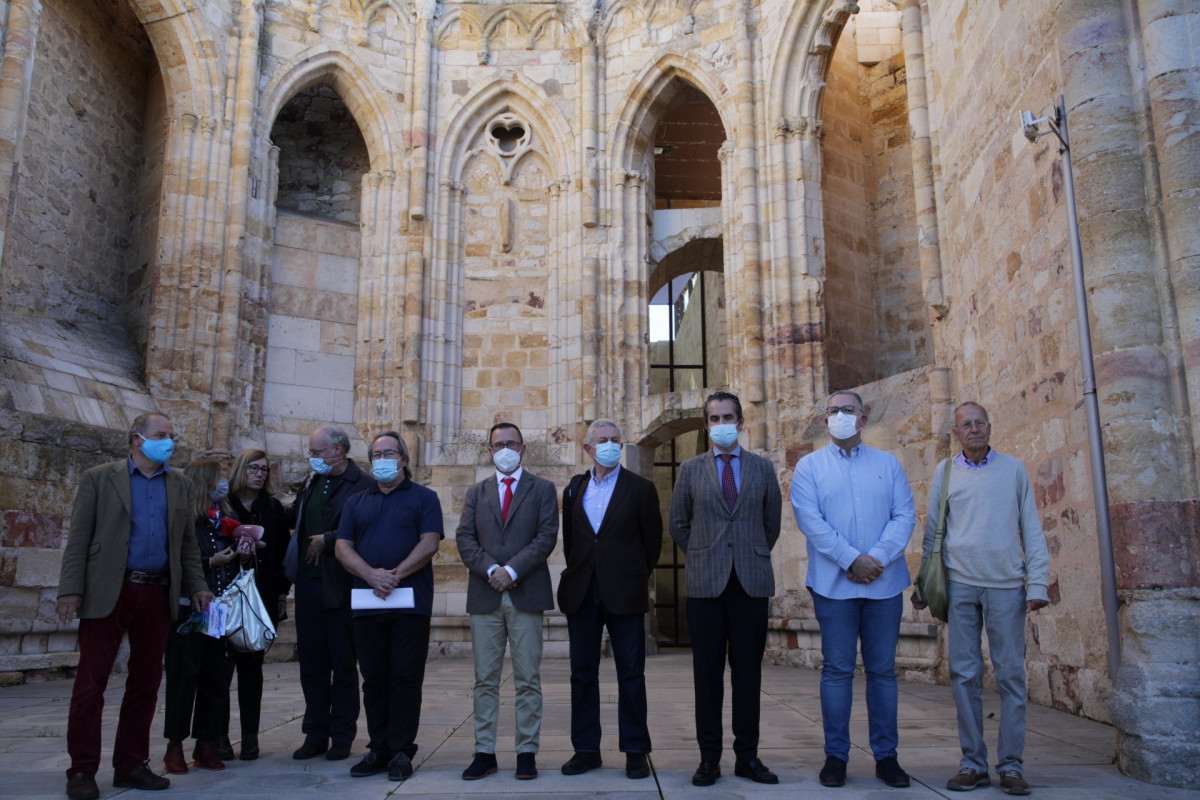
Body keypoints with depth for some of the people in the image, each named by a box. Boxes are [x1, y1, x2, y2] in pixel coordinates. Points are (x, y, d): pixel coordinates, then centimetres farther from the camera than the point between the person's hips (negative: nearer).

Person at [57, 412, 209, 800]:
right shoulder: (99, 478, 3)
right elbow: (78, 539, -1)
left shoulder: (179, 486, 14)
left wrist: (197, 586, 8)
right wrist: (70, 590, -10)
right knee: (91, 682, -1)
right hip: (109, 592, -4)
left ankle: (131, 765, 19)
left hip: (157, 594, 4)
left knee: (145, 683, 8)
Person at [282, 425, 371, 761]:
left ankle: (342, 736, 16)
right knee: (311, 660, 12)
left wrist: (327, 540, -15)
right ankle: (315, 734, 22)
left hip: (340, 585, -6)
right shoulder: (311, 481, 13)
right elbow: (294, 521, 19)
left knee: (343, 663, 5)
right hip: (307, 582, 7)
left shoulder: (362, 485, -11)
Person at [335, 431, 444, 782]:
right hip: (368, 604, 4)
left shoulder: (423, 498, 6)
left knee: (406, 679, 0)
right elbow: (343, 547, 6)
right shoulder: (356, 502, 16)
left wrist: (396, 575, -16)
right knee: (374, 679, 9)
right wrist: (372, 575, -12)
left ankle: (402, 751, 7)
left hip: (411, 603, -3)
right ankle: (379, 749, 18)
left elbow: (429, 543, -6)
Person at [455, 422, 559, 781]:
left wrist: (512, 570, -14)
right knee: (485, 680, 6)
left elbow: (547, 535, -4)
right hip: (484, 596, 2)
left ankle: (527, 753, 9)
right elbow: (464, 537, 5)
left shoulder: (542, 489, 7)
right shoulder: (476, 492, 15)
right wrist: (490, 570, -11)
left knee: (528, 680, 2)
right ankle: (484, 752, 12)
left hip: (526, 594, -2)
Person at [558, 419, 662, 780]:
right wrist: (578, 574, 13)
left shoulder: (640, 488, 1)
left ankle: (635, 752, 12)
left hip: (624, 594, -3)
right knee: (582, 673, 7)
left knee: (631, 674, 2)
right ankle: (586, 750, 18)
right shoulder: (574, 490, 11)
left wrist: (638, 577, 9)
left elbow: (652, 540, 5)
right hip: (582, 594, 3)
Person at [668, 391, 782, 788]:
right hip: (706, 582, 0)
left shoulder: (762, 468, 9)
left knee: (748, 670, 5)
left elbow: (772, 521, 15)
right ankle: (709, 757, 11)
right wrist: (702, 559, 10)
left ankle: (747, 756, 15)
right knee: (707, 672, 3)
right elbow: (678, 524, 13)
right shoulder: (691, 469, 8)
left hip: (752, 581, 1)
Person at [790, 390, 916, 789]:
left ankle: (886, 756, 16)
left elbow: (905, 515, 2)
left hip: (884, 582, 2)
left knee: (883, 669, 7)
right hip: (834, 583, -1)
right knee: (837, 670, 2)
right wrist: (851, 559, -14)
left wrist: (878, 558, -13)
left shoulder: (888, 464, 11)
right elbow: (809, 519, -5)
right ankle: (836, 755, 10)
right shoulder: (809, 466, 6)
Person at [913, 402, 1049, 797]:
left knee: (1011, 674, 2)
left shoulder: (1013, 468, 8)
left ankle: (1011, 765, 11)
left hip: (1006, 585, 0)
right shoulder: (945, 473, 9)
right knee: (964, 674, 2)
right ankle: (973, 763, 11)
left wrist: (1038, 582, -1)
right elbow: (932, 532, 12)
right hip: (960, 585, 1)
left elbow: (1032, 528, 7)